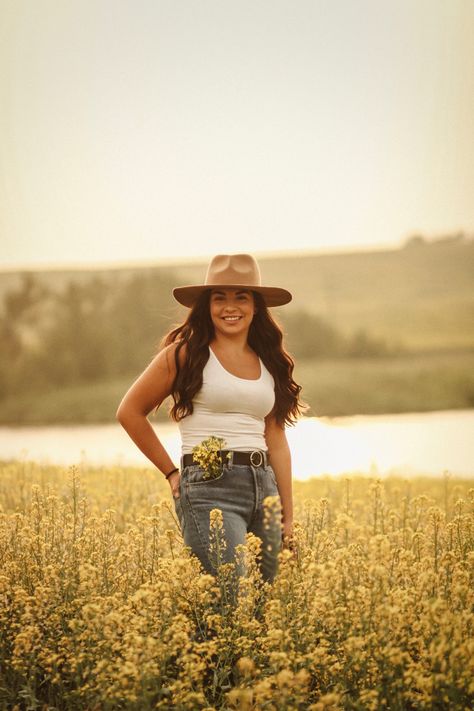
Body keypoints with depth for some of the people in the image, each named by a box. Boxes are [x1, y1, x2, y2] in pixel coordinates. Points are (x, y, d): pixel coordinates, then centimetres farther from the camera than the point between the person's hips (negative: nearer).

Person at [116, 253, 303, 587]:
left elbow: (276, 441, 15)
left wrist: (288, 517, 13)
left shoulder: (270, 362, 15)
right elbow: (130, 411, 4)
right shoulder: (187, 353, 0)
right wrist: (171, 471, 2)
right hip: (210, 487, -6)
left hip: (264, 488, 6)